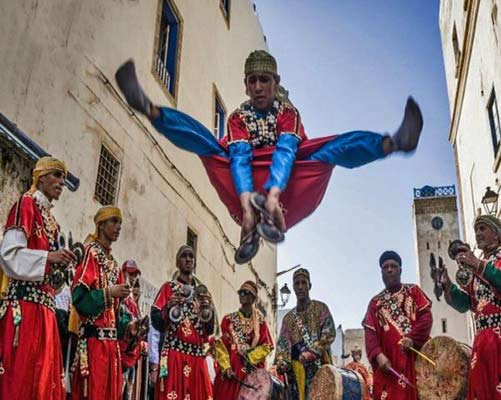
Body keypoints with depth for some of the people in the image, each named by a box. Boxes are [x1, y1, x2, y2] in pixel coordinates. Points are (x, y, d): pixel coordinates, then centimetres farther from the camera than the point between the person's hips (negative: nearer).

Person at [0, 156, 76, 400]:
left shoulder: (49, 218, 23)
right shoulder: (27, 204, 0)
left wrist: (60, 264, 9)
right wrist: (49, 256, -13)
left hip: (44, 301, 9)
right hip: (25, 299, -9)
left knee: (43, 371, 5)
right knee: (20, 371, -11)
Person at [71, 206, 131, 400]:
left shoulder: (113, 263, 18)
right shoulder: (91, 253, -6)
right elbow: (78, 296, -14)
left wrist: (126, 326, 8)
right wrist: (109, 292, -19)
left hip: (111, 337, 8)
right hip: (94, 336, -8)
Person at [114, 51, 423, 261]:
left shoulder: (288, 112, 8)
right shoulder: (239, 117, 10)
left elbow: (285, 153, -14)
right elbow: (239, 158, -11)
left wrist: (273, 198, -36)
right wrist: (247, 207, -32)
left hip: (282, 200, -1)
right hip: (246, 197, 1)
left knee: (336, 146, -20)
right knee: (203, 140, -13)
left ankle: (393, 143, -47)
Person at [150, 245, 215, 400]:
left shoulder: (202, 290, 20)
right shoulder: (169, 287, 8)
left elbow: (210, 330, 15)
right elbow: (155, 320, -1)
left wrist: (209, 309, -4)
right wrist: (168, 308, -20)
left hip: (198, 355, 4)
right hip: (174, 353, -4)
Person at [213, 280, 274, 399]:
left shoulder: (260, 321, 8)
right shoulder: (228, 319, 7)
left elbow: (267, 346, 2)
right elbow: (221, 344, 0)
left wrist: (250, 358, -11)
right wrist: (226, 367, -12)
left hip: (252, 369, 0)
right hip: (230, 369, 0)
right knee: (227, 395, -5)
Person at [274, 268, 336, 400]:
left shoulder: (320, 308, 10)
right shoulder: (288, 317, 20)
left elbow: (329, 333, -4)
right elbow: (283, 343, 9)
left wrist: (312, 351, -18)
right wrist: (281, 363, -10)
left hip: (319, 364, -3)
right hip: (296, 367, 3)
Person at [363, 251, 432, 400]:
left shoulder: (413, 291, 15)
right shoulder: (375, 302, 17)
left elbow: (426, 316, 1)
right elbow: (370, 332, 5)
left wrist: (412, 338, -16)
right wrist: (378, 355, -14)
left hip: (416, 353, -1)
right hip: (388, 361, 1)